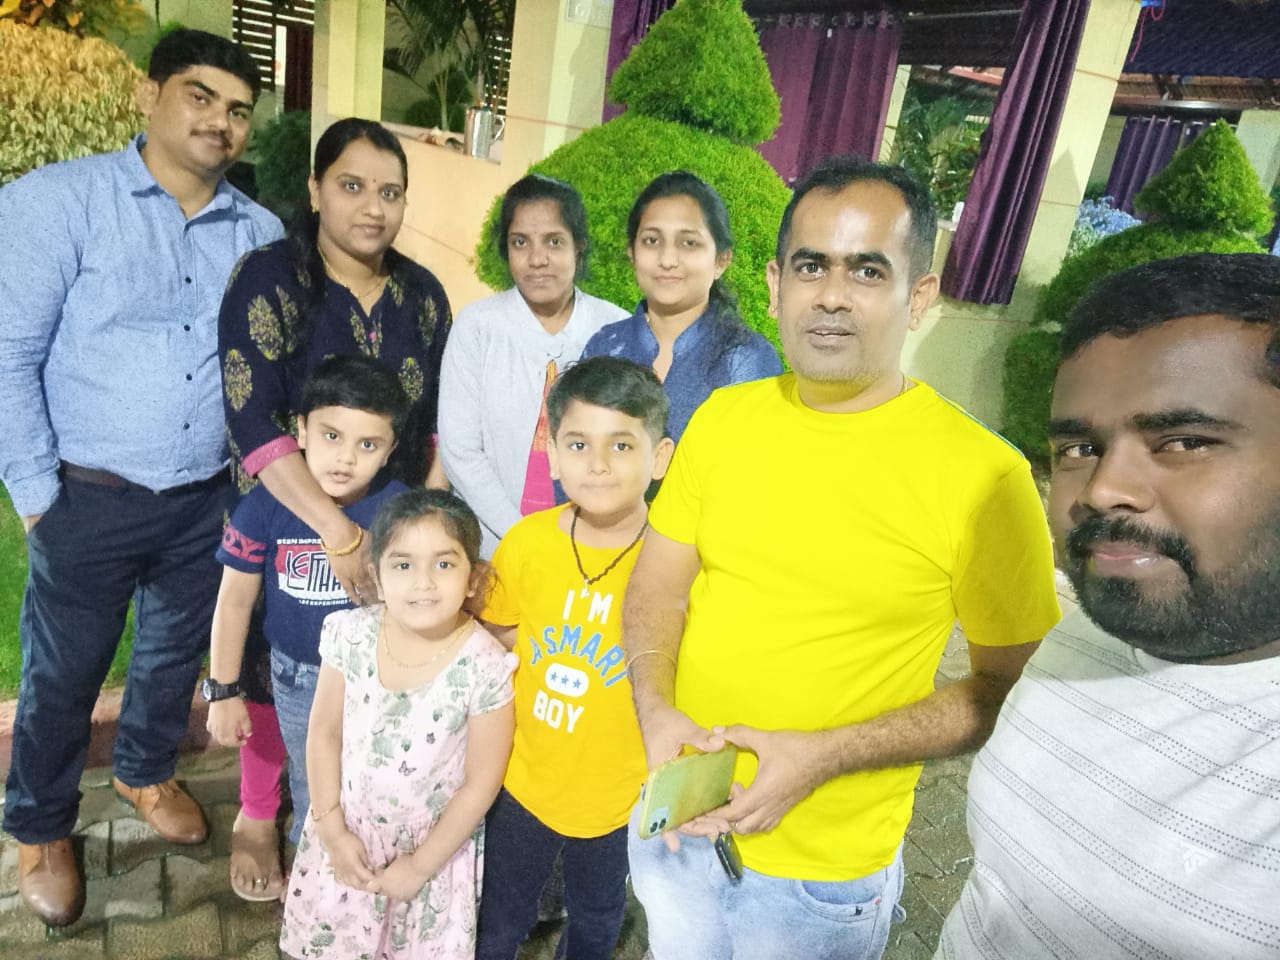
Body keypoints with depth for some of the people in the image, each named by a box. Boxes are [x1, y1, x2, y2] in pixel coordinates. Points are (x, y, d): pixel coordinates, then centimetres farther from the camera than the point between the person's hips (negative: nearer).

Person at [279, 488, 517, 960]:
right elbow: (324, 734, -4)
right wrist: (332, 830, -4)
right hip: (349, 830, 3)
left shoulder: (484, 667, -25)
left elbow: (480, 785, -15)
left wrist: (420, 865, -9)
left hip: (435, 845, -2)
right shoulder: (352, 635, -17)